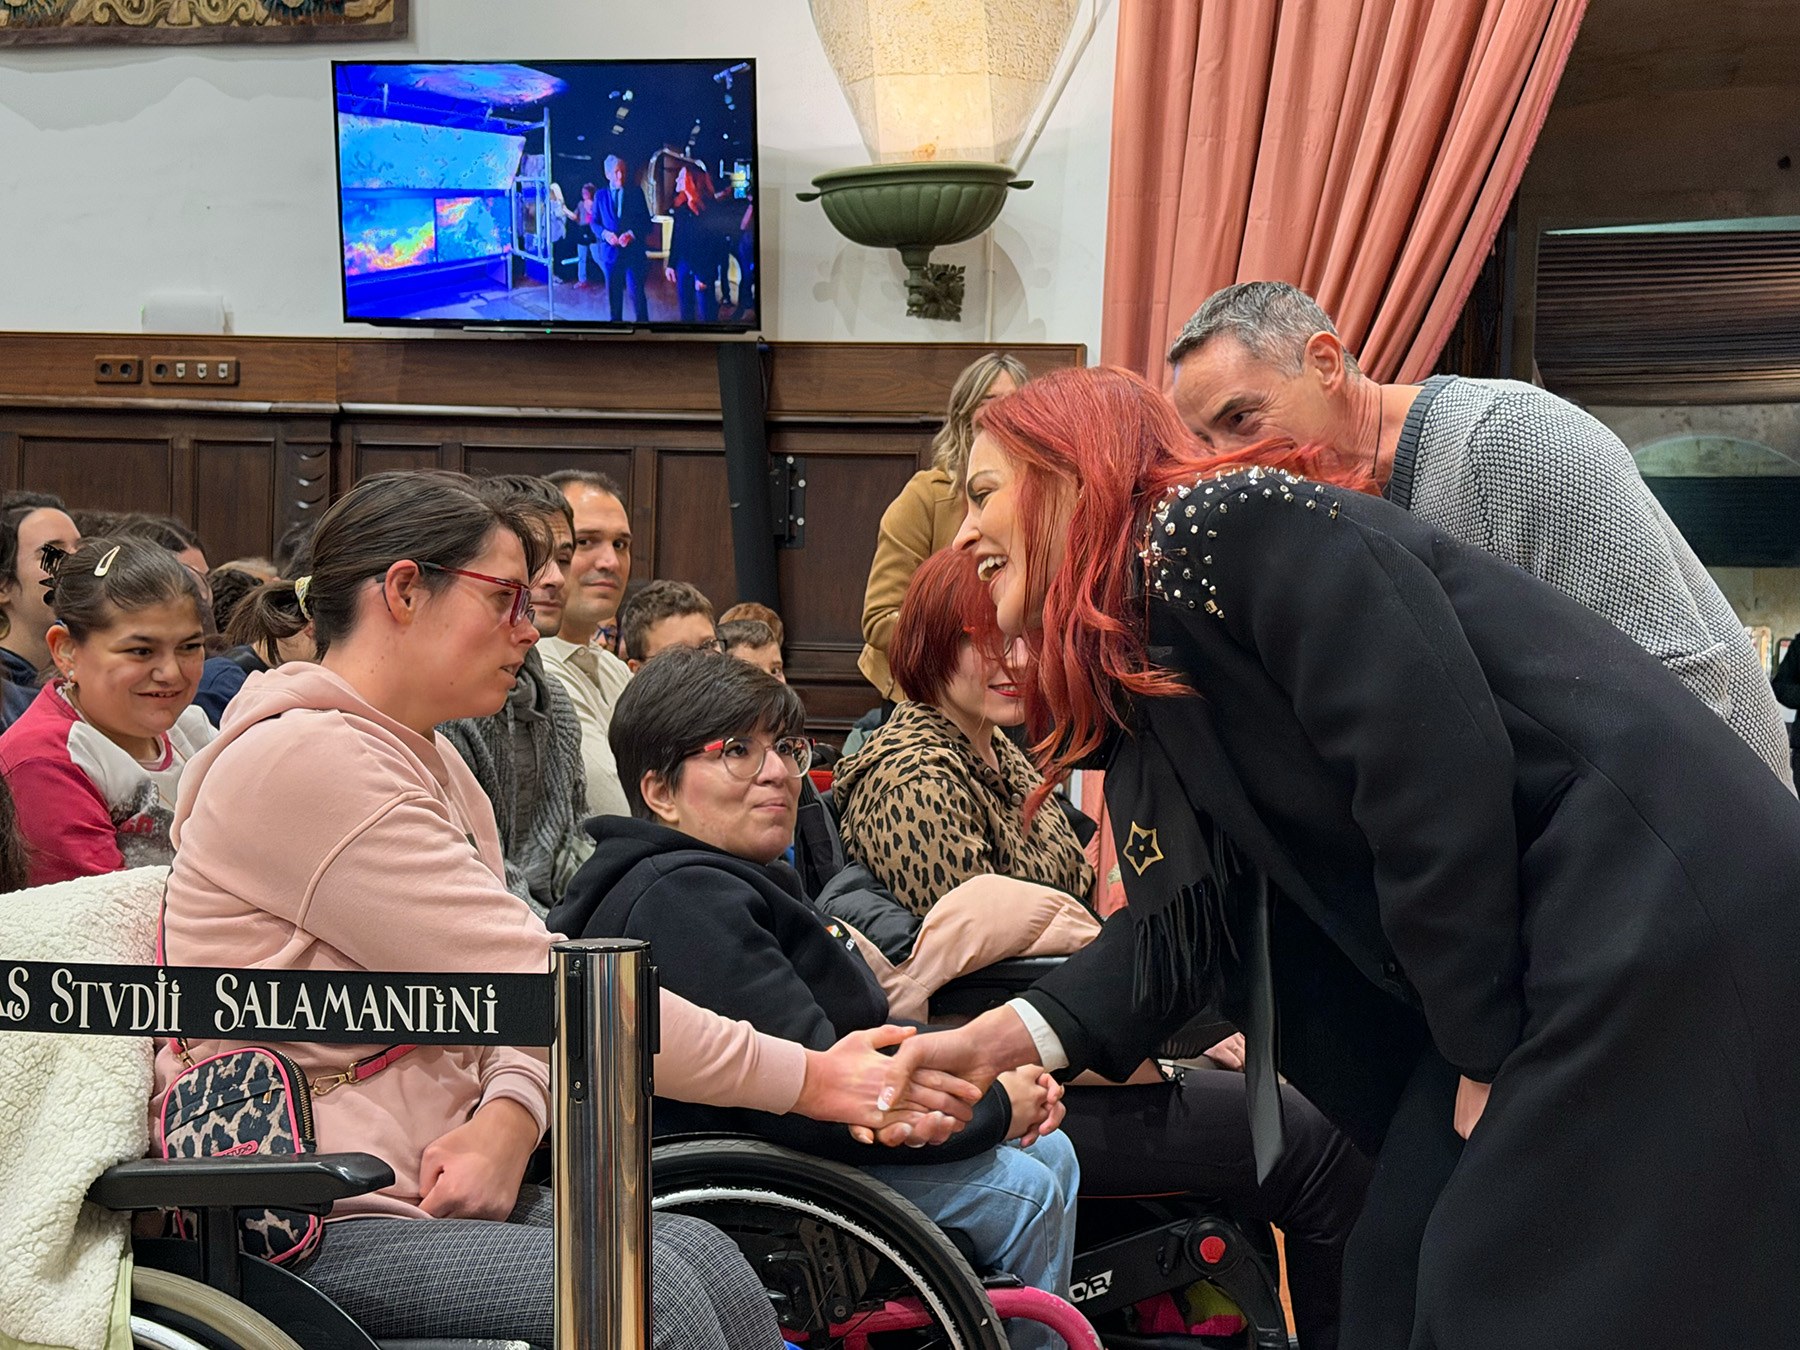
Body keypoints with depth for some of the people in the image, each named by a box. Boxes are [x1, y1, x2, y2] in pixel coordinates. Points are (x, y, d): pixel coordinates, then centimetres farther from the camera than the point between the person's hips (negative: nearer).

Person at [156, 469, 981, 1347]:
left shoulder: (431, 764, 18)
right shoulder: (299, 761, -16)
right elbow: (539, 984, -20)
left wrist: (506, 1121, -14)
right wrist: (809, 1081, -17)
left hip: (434, 1188, 8)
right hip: (307, 1230, -8)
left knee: (703, 1257, -17)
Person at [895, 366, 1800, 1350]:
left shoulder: (1224, 528, -13)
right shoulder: (1139, 677, 16)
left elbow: (1436, 760, -20)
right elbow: (1192, 919, 11)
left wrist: (1488, 1054, -15)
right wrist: (1010, 1036, -1)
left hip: (1655, 898, -9)